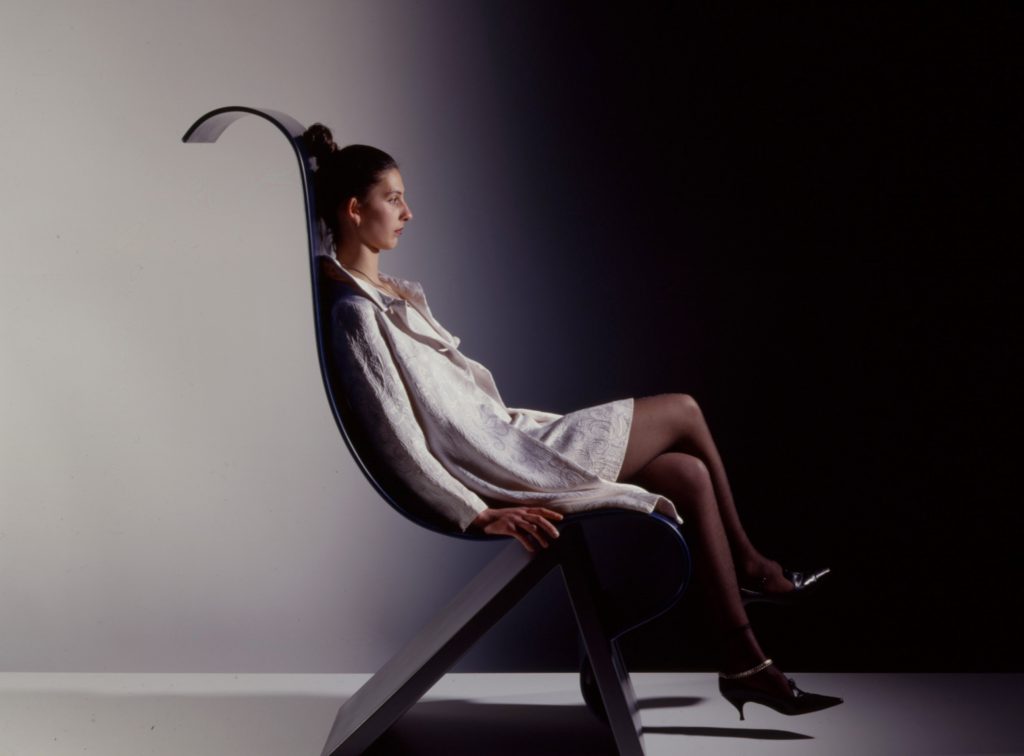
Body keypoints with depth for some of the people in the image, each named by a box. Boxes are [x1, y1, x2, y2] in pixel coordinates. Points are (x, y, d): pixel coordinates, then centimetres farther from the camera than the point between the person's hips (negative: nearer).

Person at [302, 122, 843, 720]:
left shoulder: (387, 291, 15)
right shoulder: (357, 313, -16)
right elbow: (399, 443, -22)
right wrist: (482, 516, -23)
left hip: (504, 446, 9)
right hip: (497, 475, -9)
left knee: (688, 475, 0)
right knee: (684, 410, -1)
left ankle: (744, 665, 9)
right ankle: (749, 565, 14)